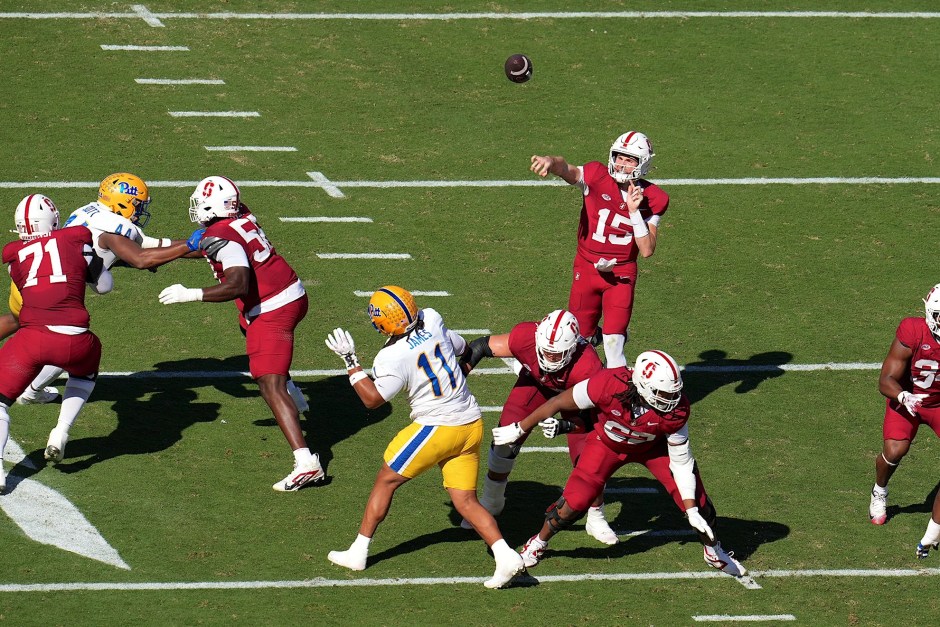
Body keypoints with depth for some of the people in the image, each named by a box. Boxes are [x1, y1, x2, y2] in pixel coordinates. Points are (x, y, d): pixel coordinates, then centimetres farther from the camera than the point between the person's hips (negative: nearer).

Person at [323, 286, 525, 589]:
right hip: (472, 423, 6)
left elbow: (373, 399, -7)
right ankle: (506, 556, -9)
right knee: (466, 501, 9)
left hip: (438, 428, -6)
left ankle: (358, 552, 19)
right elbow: (461, 348, 17)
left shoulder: (393, 358, -19)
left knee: (386, 481, 13)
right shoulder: (433, 322, -2)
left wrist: (350, 362, -5)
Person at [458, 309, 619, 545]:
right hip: (535, 381, 2)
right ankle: (491, 503, 22)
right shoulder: (525, 338, -38)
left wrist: (563, 425, -49)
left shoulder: (587, 368, -44)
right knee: (505, 440, -4)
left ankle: (596, 519, 13)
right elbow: (480, 346, -22)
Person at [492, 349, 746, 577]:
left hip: (652, 446, 1)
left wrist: (692, 511, -22)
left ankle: (713, 552, 27)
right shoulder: (609, 385, -40)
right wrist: (520, 429, -14)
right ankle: (538, 544, 23)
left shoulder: (675, 410, -33)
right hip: (608, 443, -1)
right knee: (575, 502, -8)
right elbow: (559, 403, -24)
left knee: (695, 500, -3)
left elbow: (681, 462, -19)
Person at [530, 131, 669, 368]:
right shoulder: (597, 176, -12)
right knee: (580, 338, 11)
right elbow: (567, 170, -33)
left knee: (614, 341, -11)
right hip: (586, 268, 1)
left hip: (621, 274, -1)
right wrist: (551, 162, -57)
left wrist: (634, 211, -22)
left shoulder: (652, 199, -8)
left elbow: (647, 250, -12)